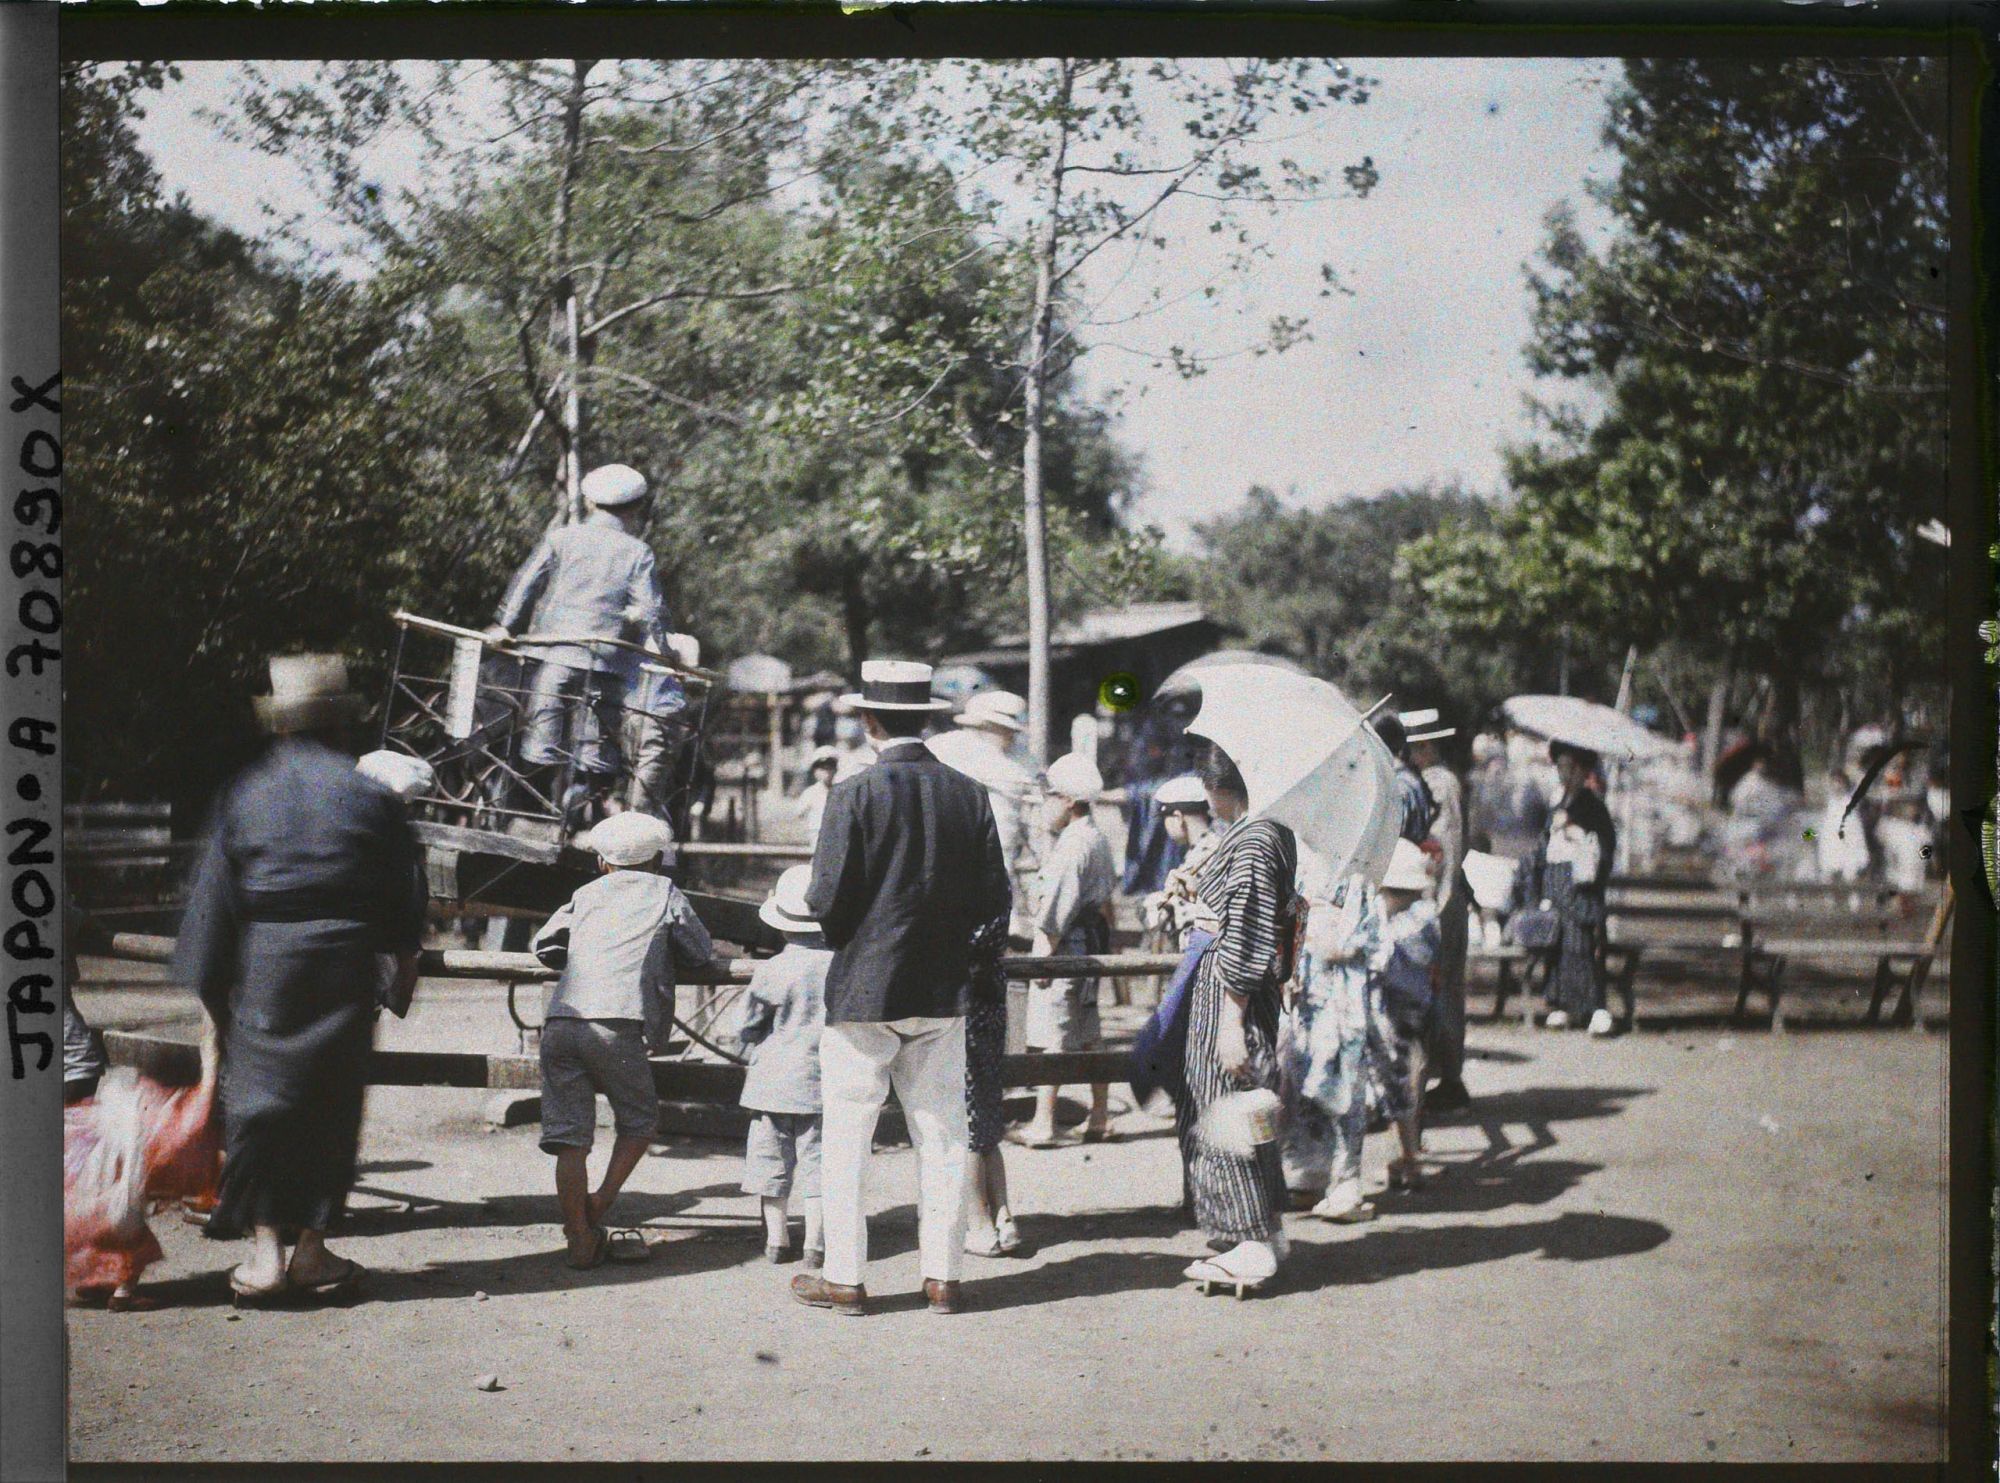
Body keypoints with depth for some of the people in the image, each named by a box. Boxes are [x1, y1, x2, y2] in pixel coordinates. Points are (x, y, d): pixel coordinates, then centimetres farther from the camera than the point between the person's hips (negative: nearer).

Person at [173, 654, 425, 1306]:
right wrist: (405, 957, 22)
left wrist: (210, 987, 10)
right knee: (332, 1103, 7)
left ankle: (265, 1249, 2)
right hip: (345, 965, 0)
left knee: (259, 1102, 6)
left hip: (263, 964, 0)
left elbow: (212, 897, 3)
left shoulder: (244, 795, 1)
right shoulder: (369, 796, -1)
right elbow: (403, 891, 6)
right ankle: (311, 1248, 12)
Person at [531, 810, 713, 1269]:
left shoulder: (587, 894, 26)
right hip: (616, 1023, -3)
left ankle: (581, 1241, 4)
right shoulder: (664, 892, 19)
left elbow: (545, 945, 23)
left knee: (569, 1136, 5)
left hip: (560, 1021, 3)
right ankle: (599, 1204, 8)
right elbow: (701, 952, 22)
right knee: (639, 1119, 18)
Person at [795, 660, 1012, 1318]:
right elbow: (994, 901, 2)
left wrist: (844, 932, 7)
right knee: (941, 1136, 10)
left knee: (846, 1139, 5)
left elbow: (827, 899, -14)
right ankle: (942, 1277, 13)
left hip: (863, 991, -4)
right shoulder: (969, 795, 1)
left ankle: (845, 1278, 9)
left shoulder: (856, 794, -11)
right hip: (943, 992, 4)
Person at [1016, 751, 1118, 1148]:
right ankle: (1100, 1114, 20)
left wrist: (1042, 957, -18)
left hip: (1065, 947, -10)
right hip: (1092, 942, 10)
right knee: (1089, 1034, 15)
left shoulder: (1072, 845, -17)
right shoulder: (1099, 840, 14)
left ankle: (1043, 1123, -8)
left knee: (1050, 1038, -8)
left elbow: (1057, 911, -20)